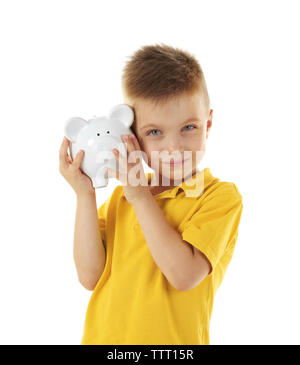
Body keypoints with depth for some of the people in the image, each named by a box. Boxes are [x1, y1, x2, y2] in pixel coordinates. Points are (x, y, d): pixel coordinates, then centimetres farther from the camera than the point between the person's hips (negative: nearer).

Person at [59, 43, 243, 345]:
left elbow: (184, 275, -22)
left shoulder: (221, 195, -11)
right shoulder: (120, 196, 3)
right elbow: (90, 277, -5)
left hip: (170, 341, -3)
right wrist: (85, 195, -11)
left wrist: (141, 197, -19)